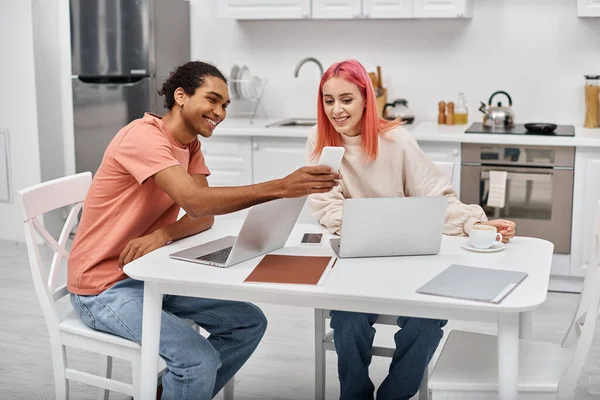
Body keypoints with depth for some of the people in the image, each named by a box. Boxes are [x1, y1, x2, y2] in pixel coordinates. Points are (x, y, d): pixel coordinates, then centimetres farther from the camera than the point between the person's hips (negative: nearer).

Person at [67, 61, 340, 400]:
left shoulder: (190, 144, 7)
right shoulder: (144, 136, -22)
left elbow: (205, 216, -2)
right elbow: (196, 202, -36)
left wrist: (163, 235, -24)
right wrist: (281, 187, -42)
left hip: (151, 274, 9)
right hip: (105, 288, -9)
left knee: (250, 323, 4)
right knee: (199, 359, -26)